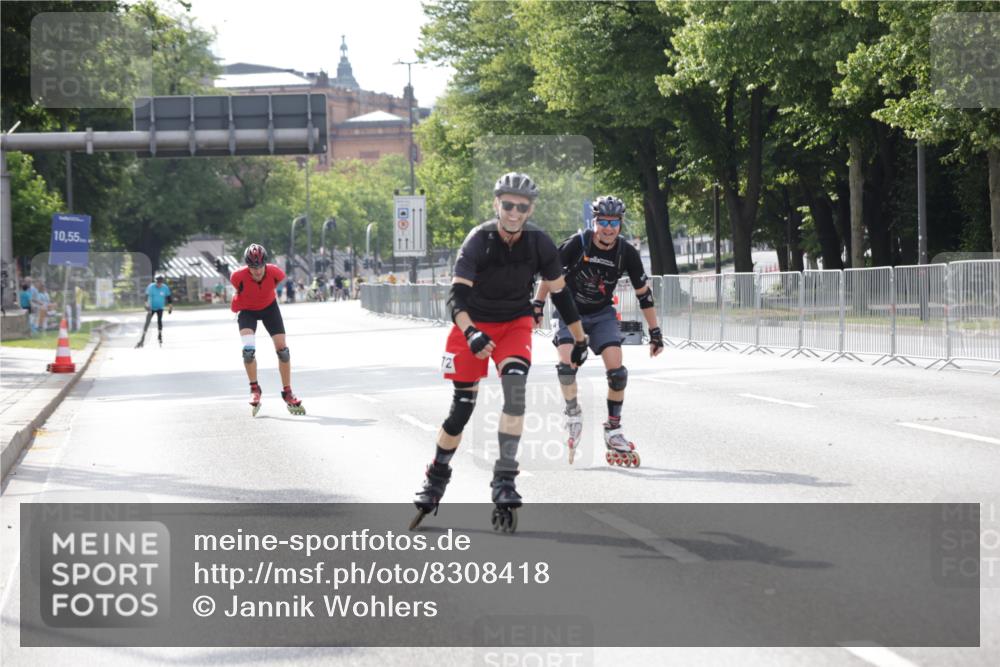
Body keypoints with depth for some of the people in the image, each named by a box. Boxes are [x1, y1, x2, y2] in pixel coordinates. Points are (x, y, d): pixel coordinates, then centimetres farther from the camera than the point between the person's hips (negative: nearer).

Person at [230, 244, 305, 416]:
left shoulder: (275, 272, -28)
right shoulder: (238, 277, -31)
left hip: (269, 307, 2)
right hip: (247, 310, -2)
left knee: (282, 348, -4)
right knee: (248, 349, -23)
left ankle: (287, 394, 9)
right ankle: (254, 389, -3)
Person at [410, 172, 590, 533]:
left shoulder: (540, 244, -13)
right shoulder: (478, 241, -22)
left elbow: (560, 293, -2)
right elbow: (457, 295, -30)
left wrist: (580, 340, 4)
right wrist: (471, 334, -48)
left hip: (515, 324, 2)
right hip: (474, 325, -1)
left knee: (515, 385, -24)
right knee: (462, 406, -1)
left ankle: (505, 481, -24)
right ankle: (436, 479, 21)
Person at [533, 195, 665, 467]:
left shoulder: (627, 253, -13)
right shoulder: (577, 244, -20)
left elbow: (643, 294, -3)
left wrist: (655, 332, -1)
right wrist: (537, 306, -9)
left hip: (602, 315, 1)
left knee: (616, 369, -15)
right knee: (566, 363, -23)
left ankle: (613, 430, -2)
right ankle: (573, 414, 2)